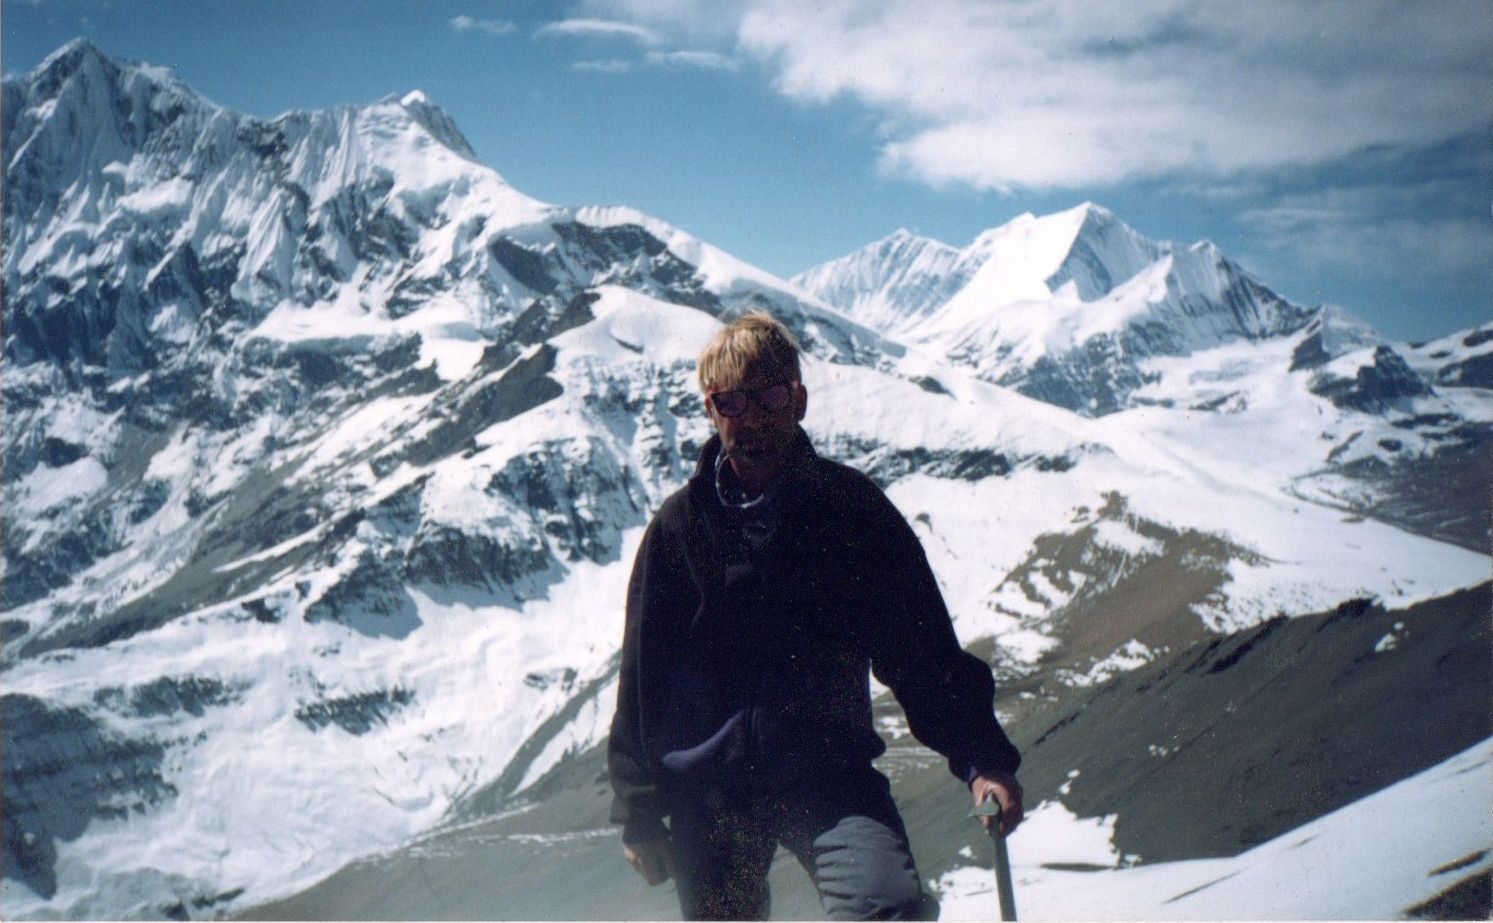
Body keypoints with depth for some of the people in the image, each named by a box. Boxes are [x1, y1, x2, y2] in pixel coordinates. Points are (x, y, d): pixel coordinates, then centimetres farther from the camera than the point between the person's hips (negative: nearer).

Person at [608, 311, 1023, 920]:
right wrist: (638, 815, 7)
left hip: (829, 772, -1)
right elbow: (641, 678, 9)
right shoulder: (680, 527, 3)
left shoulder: (852, 508, 3)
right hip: (709, 789, 1)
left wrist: (980, 756, -9)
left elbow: (924, 650, 4)